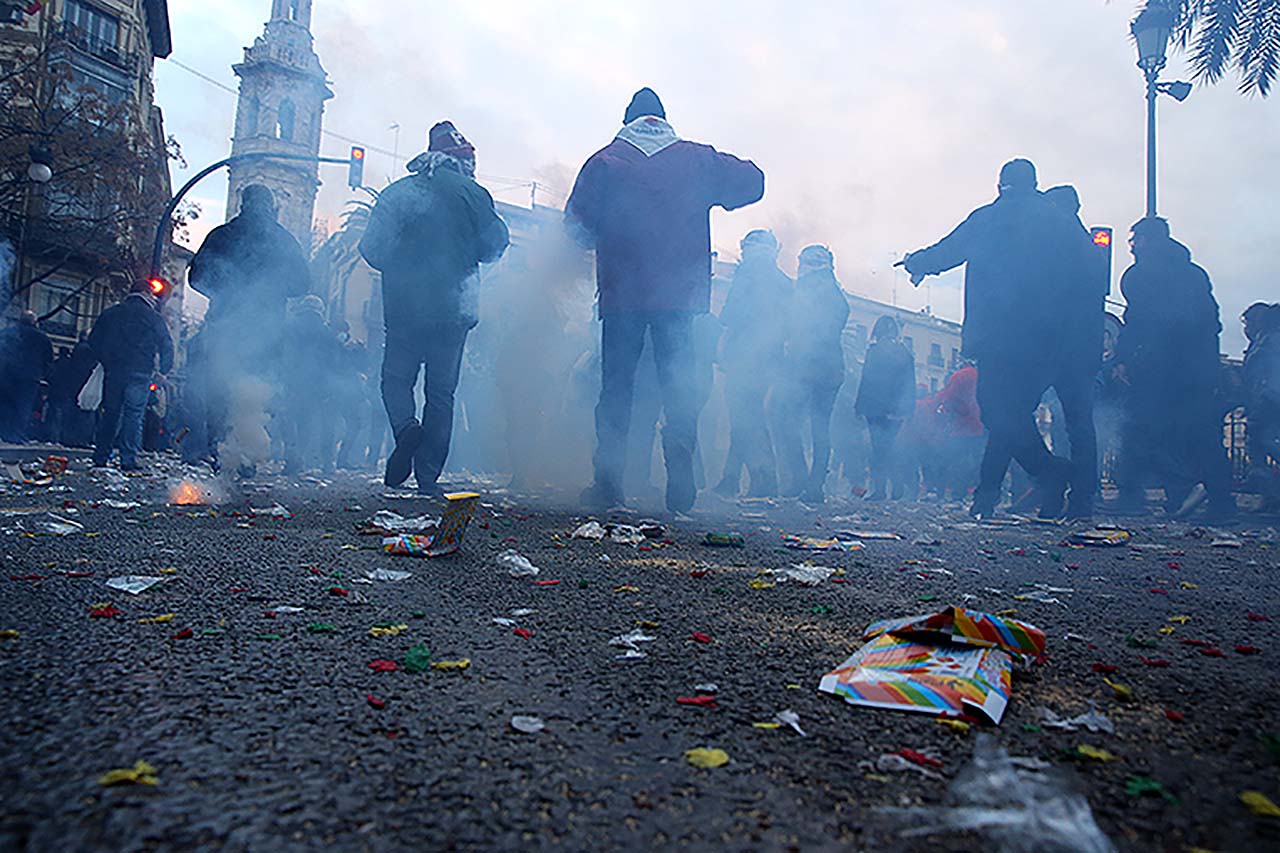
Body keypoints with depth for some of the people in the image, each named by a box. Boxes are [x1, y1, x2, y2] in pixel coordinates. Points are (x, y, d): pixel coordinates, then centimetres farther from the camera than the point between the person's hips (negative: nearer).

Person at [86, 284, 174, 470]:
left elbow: (93, 341, 14)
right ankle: (128, 460, -5)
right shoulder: (154, 318, 0)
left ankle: (100, 458, 12)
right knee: (134, 416, -1)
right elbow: (167, 347, -2)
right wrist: (163, 372, 7)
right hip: (139, 374, -4)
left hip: (112, 372, 4)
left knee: (110, 413, 12)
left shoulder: (110, 313, 12)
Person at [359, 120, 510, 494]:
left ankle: (406, 427, -17)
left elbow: (372, 249, -3)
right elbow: (495, 246, 7)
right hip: (455, 309, 1)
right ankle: (428, 476, 5)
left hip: (406, 307, -1)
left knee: (396, 378, 13)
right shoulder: (475, 195, 2)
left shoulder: (398, 193, 0)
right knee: (442, 391, 7)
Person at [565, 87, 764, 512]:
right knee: (679, 386, 4)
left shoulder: (604, 161, 5)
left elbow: (577, 222, 0)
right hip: (681, 295, 1)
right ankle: (680, 479, -4)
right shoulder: (697, 158, 9)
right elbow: (751, 181, 12)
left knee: (615, 386, 6)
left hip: (621, 294, 0)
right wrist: (710, 195, 27)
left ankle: (608, 481, 5)